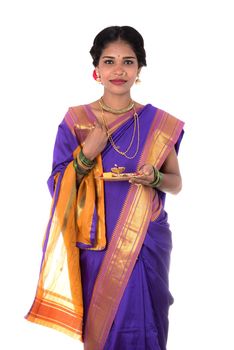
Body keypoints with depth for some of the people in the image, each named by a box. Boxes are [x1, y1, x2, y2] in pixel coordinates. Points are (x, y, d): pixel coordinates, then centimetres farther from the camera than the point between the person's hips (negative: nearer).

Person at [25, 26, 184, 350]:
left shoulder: (159, 123, -1)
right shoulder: (75, 120, -3)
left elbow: (176, 183, 6)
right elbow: (58, 186, -1)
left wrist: (154, 177, -16)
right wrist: (86, 154, -17)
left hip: (146, 242, 1)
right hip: (95, 241, 0)